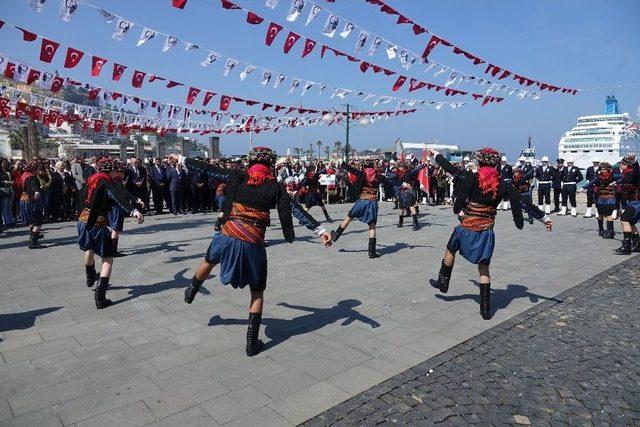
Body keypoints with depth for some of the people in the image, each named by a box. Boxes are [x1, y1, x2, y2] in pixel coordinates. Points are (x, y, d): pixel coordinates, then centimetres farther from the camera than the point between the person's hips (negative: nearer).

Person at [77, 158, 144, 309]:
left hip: (83, 221, 8)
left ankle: (91, 277, 58)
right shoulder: (107, 183, -10)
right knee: (107, 259, 0)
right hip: (98, 224, -7)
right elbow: (120, 198, -31)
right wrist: (133, 210, -47)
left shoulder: (93, 180, 11)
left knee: (89, 249, 33)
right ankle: (100, 297, -12)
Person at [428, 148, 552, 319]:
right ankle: (486, 310, 16)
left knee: (450, 250, 26)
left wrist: (436, 154, 13)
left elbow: (450, 168, -5)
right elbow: (524, 202, 2)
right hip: (487, 232, 3)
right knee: (484, 269, 12)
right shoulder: (503, 185, -2)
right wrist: (545, 218, 11)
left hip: (467, 228, -3)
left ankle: (443, 283, 43)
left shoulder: (472, 178, -11)